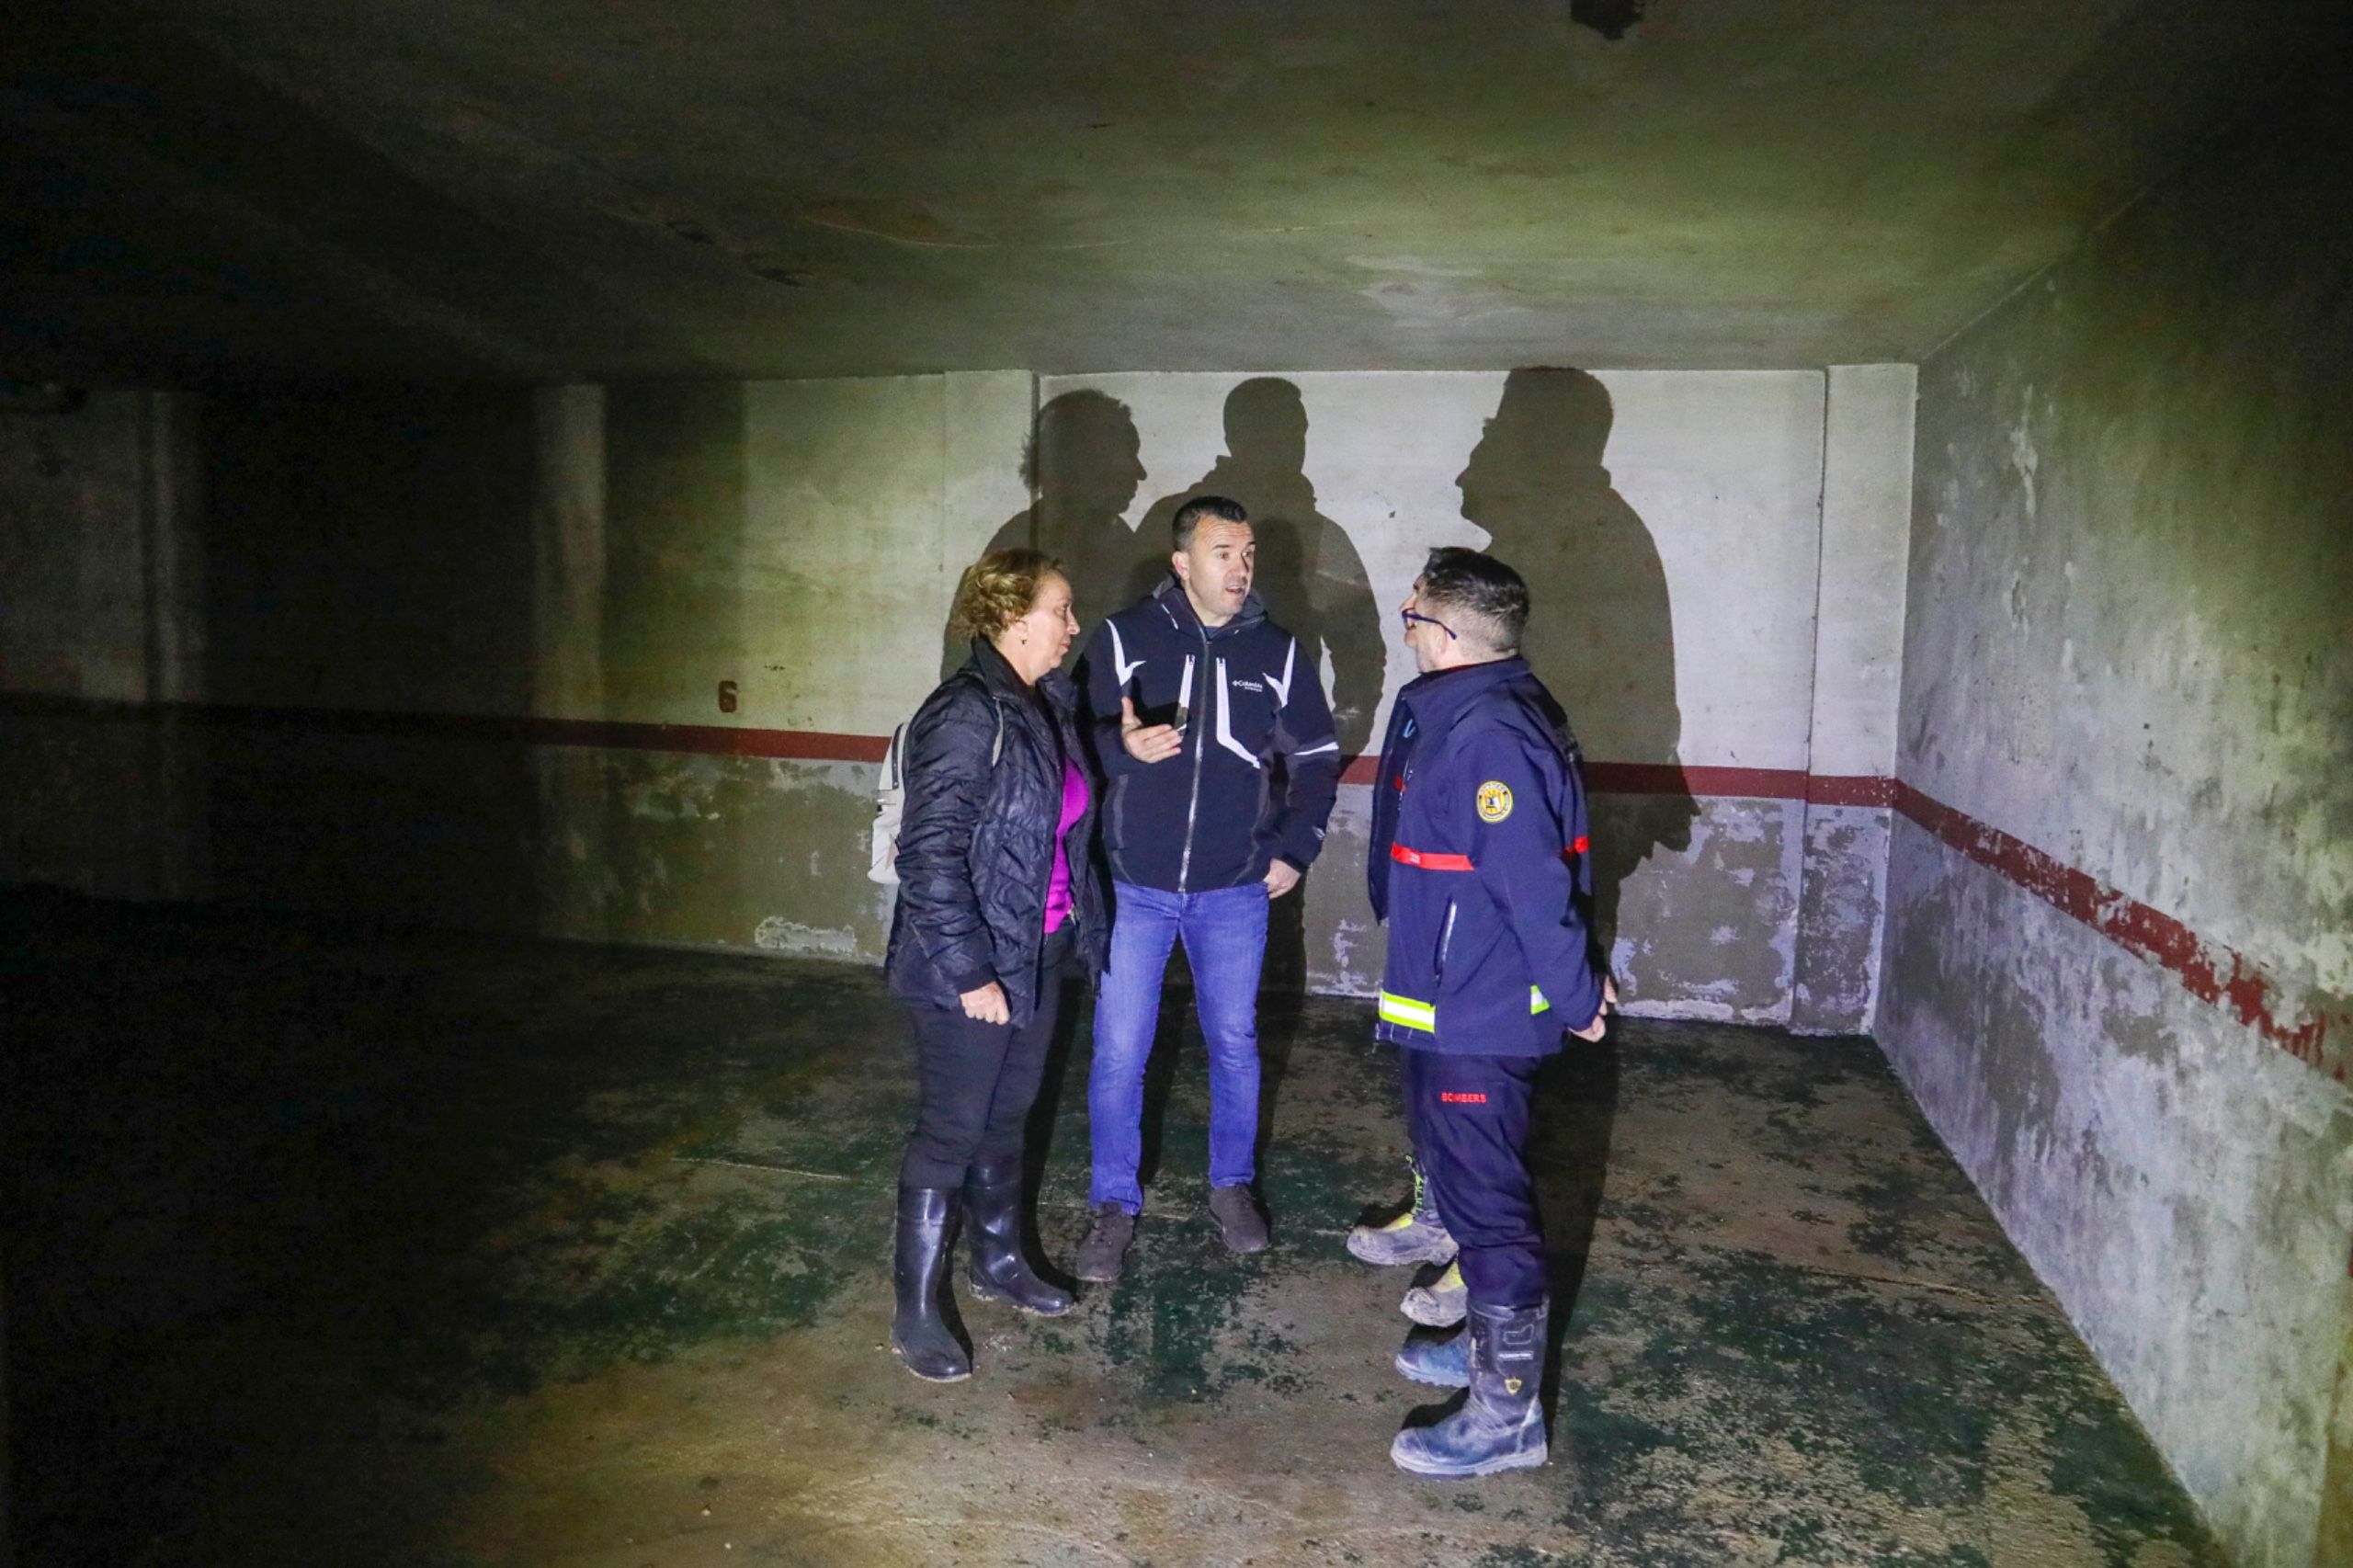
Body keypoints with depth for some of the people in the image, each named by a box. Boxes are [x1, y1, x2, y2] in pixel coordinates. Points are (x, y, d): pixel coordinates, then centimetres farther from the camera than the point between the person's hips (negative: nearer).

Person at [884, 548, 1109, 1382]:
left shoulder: (1049, 704, 6)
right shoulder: (965, 716, -21)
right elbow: (929, 854, -23)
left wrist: (1084, 928, 13)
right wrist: (968, 971, -22)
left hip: (1037, 957, 8)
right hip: (971, 970, -8)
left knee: (1006, 1116, 22)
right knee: (952, 1129, 5)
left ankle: (997, 1259, 41)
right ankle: (916, 1311, 21)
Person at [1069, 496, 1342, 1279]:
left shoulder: (1277, 651, 0)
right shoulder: (1124, 638, -6)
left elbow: (1317, 757, 10)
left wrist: (1294, 850, 4)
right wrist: (1123, 744, -27)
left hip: (1235, 891, 2)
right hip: (1134, 886, -2)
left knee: (1235, 1043, 13)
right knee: (1119, 1052, 2)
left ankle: (1232, 1187, 33)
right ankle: (1114, 1205, 20)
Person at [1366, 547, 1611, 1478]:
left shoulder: (1489, 736, -25)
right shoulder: (1458, 713, 9)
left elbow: (1536, 886, -26)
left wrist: (1575, 996, -16)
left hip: (1478, 1016, -11)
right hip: (1456, 1005, 11)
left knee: (1485, 1196, 0)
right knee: (1467, 1175, 23)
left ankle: (1508, 1414, 14)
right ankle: (1490, 1346, 41)